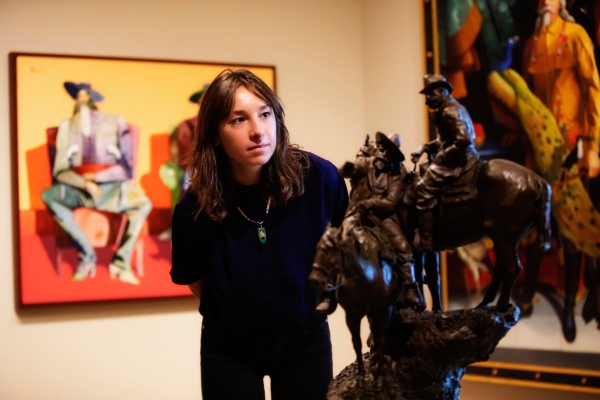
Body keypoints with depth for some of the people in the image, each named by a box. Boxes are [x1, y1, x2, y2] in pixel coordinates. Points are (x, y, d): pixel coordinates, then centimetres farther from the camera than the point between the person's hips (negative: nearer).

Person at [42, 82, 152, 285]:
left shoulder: (115, 123, 3)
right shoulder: (67, 127, 5)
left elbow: (127, 168, 0)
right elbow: (60, 170, -2)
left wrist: (95, 176, -9)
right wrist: (85, 183, -17)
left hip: (110, 190, -1)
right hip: (79, 191, 1)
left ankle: (121, 261, -14)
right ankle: (87, 256, -23)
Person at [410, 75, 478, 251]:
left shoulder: (450, 111, -14)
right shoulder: (452, 108, 19)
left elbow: (464, 140, -26)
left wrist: (442, 156, -19)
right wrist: (425, 148, 9)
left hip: (458, 161, -11)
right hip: (459, 159, 11)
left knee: (423, 189, -15)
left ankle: (425, 243, -20)